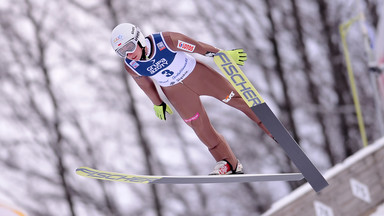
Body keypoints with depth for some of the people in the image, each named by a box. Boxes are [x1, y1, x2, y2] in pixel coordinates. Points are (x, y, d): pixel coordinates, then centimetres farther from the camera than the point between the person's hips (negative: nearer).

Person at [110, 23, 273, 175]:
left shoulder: (165, 40, -32)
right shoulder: (130, 66, -20)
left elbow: (197, 46, -20)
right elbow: (144, 82, 2)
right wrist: (157, 103, 15)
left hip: (196, 74, -2)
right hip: (174, 90, 2)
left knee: (235, 98, 0)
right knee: (200, 127, -2)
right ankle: (229, 164, 12)